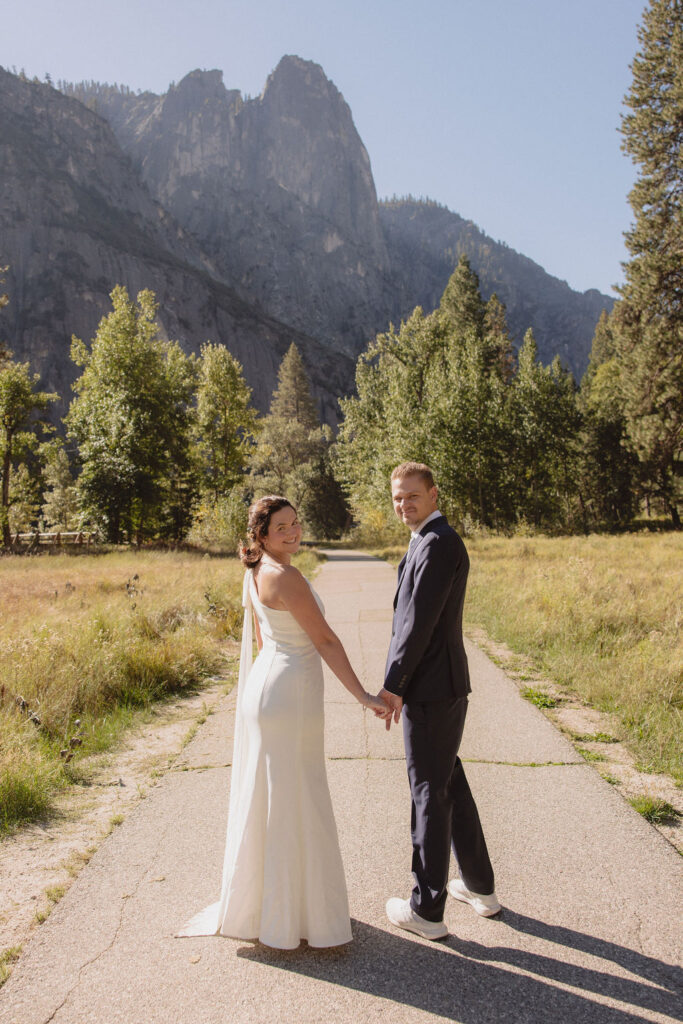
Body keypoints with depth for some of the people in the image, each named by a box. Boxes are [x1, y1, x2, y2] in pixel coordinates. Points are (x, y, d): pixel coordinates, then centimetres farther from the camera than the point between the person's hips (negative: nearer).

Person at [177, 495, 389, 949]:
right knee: (290, 804, 3)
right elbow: (326, 640, -20)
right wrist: (364, 696, -18)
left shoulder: (257, 573, 9)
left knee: (268, 798, 20)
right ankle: (284, 914, 18)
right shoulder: (286, 576, -20)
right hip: (289, 696, -10)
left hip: (266, 686, 10)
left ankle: (257, 900, 37)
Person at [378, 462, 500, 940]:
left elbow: (419, 621, -23)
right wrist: (400, 683, 20)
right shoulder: (437, 540, 15)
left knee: (430, 794, 1)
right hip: (444, 685, 10)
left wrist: (392, 686, -20)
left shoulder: (438, 543, -18)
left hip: (431, 689, -10)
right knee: (450, 783, 20)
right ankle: (479, 886, 34)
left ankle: (427, 909, 15)